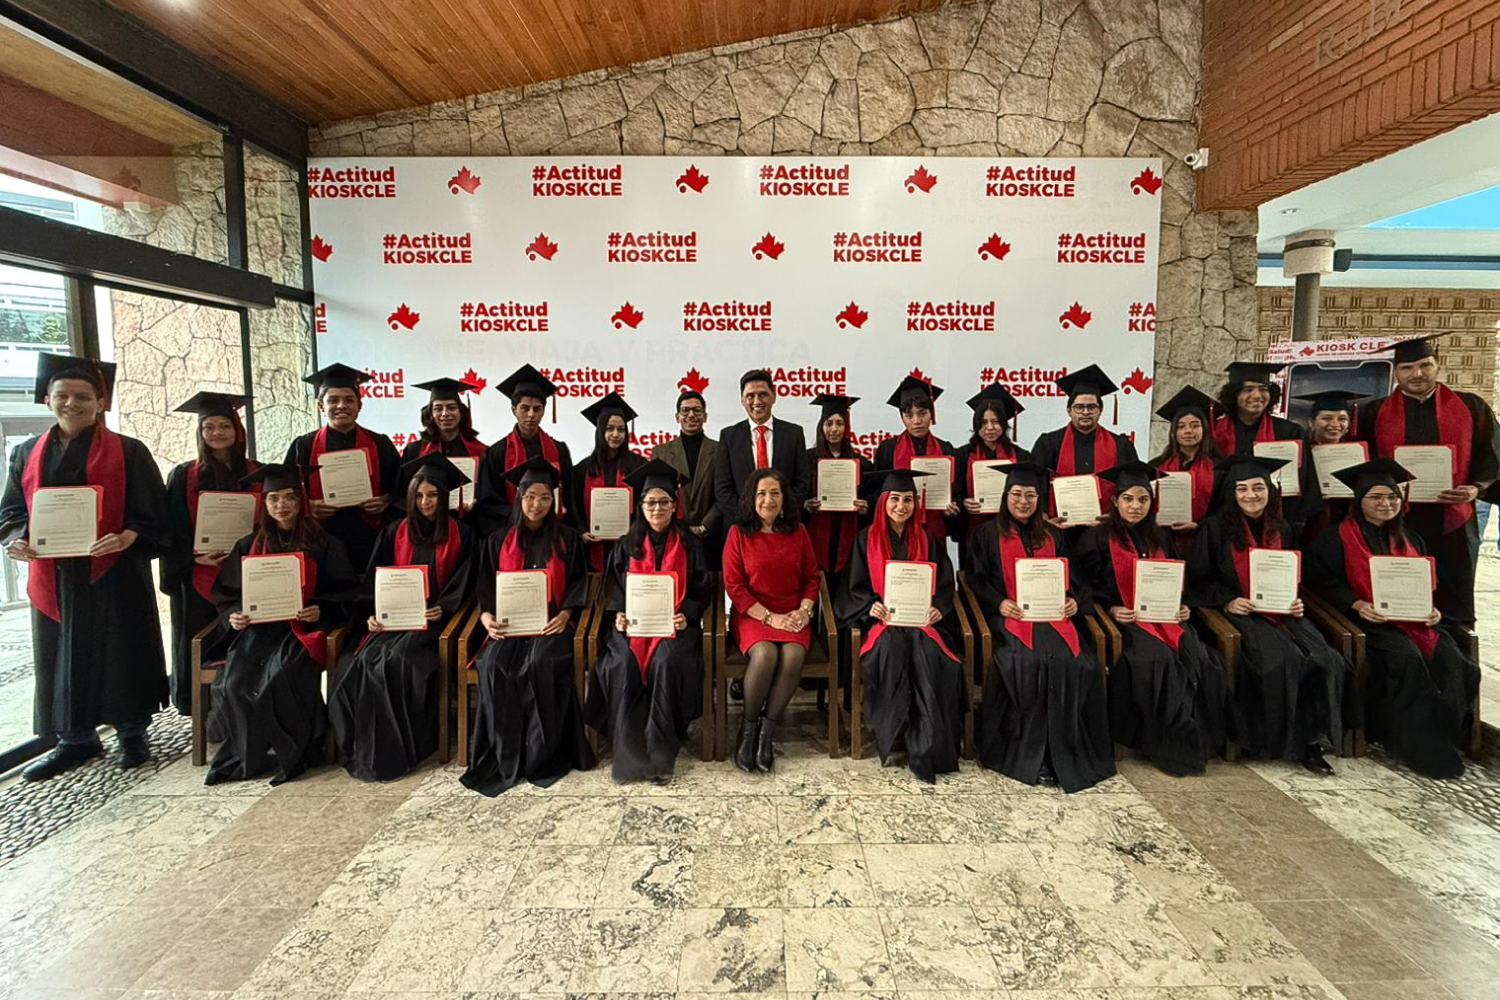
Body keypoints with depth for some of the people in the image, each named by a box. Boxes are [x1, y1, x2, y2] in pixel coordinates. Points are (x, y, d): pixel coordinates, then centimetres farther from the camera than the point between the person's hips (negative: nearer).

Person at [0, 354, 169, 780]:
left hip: (114, 573, -4)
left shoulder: (128, 452, -1)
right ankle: (75, 738, 22)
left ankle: (132, 732, 17)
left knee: (121, 652, 3)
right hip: (53, 576, 4)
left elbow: (151, 513, -4)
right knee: (61, 656, 9)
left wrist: (126, 538, -22)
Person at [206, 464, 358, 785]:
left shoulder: (324, 544, 6)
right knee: (232, 683, -23)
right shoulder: (248, 547, 16)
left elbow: (344, 591, 3)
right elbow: (226, 594, 17)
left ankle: (289, 754, -13)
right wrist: (235, 615, -4)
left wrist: (320, 610, -16)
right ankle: (250, 752, -6)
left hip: (303, 628, -3)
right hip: (256, 630, 4)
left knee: (281, 677, -30)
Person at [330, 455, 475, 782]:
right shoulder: (394, 533, 16)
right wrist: (372, 613, -5)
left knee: (400, 657, -31)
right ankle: (367, 747, -13)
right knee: (366, 659, -25)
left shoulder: (460, 534, 7)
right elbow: (376, 579, 12)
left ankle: (402, 748, -18)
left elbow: (461, 582, 1)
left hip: (435, 618, -3)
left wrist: (441, 609, -15)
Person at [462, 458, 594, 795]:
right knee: (495, 664, -28)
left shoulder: (567, 539, 11)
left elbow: (578, 581, 6)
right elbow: (486, 585, 11)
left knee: (541, 664, -32)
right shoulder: (499, 541, 15)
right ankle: (503, 756, -17)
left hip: (551, 624, -2)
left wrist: (565, 614, -12)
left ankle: (542, 755, -19)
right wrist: (486, 616, -10)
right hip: (508, 624, 2)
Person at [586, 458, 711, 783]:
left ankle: (661, 753, -20)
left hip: (675, 623, -1)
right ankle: (629, 754, -17)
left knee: (665, 662, -32)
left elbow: (701, 590, 7)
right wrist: (618, 613, -6)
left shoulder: (689, 545, 8)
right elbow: (613, 587, 13)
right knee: (623, 665, -29)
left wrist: (686, 615, -12)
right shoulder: (627, 545, 12)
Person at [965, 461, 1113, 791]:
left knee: (1076, 662, -26)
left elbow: (1069, 577, 19)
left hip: (1053, 613, 3)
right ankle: (1031, 752, -19)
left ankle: (1063, 750, -15)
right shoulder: (988, 534, 10)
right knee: (1029, 661, -32)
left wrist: (1073, 600, -3)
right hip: (1009, 614, -3)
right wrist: (999, 602, -14)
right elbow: (976, 579, 4)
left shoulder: (1052, 536, 22)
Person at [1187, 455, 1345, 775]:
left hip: (1281, 611, 5)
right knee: (1280, 661, -28)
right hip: (1238, 612, -5)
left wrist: (1294, 602, 2)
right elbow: (1198, 581, -1)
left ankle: (1311, 741, -6)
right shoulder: (1216, 529, -3)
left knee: (1327, 661, -19)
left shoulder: (1281, 529, 12)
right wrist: (1227, 601, -16)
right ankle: (1274, 741, -10)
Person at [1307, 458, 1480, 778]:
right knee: (1406, 657, -30)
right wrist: (1357, 604, -19)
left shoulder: (1409, 540, 19)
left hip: (1412, 619, 6)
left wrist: (1431, 608, 0)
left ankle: (1446, 734, -8)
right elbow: (1323, 581, -5)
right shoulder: (1338, 539, 0)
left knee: (1450, 657, -22)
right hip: (1365, 620, -6)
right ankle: (1420, 747, -21)